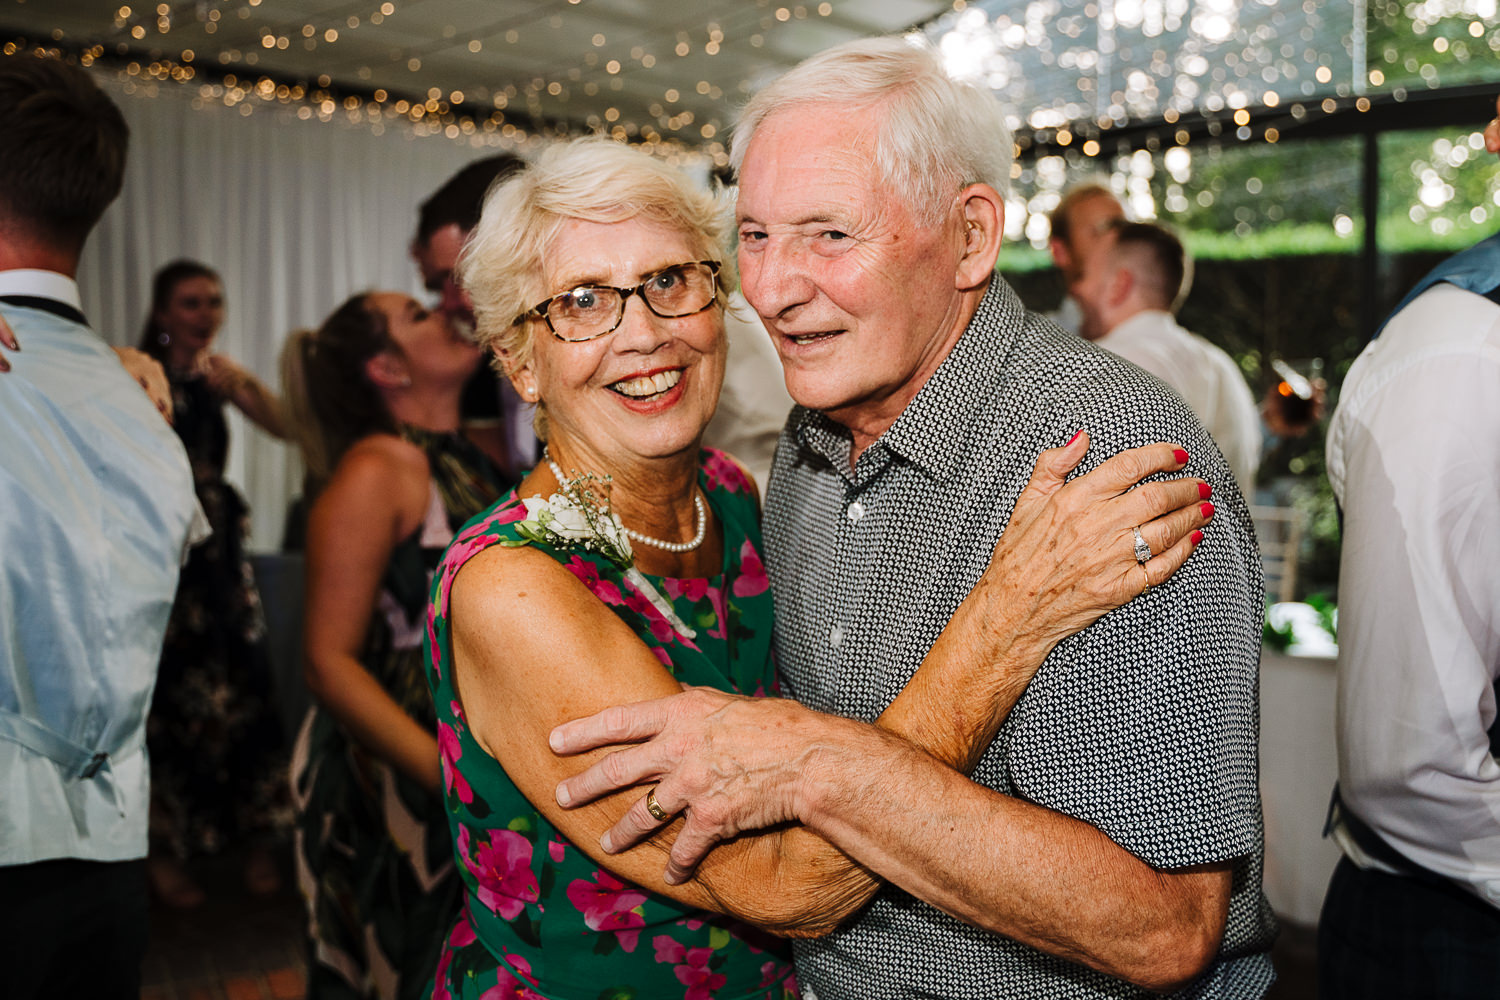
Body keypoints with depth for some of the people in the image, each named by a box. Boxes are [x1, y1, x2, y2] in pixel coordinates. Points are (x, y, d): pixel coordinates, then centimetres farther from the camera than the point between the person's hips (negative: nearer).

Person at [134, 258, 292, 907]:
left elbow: (284, 427, -5)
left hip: (219, 548, 5)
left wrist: (240, 384, -20)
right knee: (169, 697, 1)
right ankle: (166, 855, 15)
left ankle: (257, 841, 15)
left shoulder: (218, 374, 9)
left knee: (240, 691, 5)